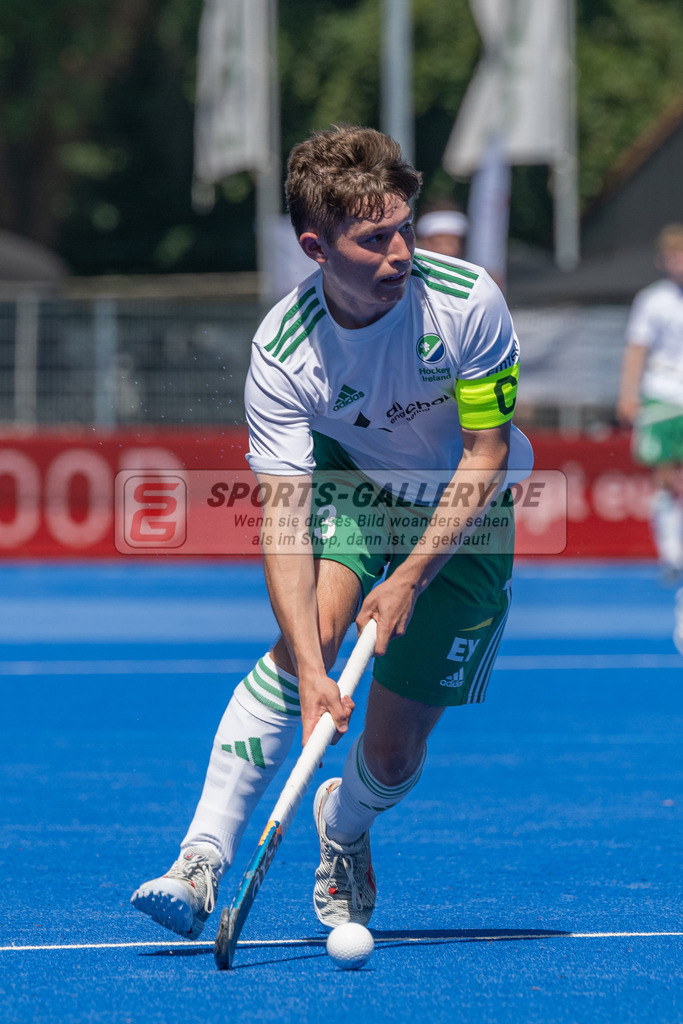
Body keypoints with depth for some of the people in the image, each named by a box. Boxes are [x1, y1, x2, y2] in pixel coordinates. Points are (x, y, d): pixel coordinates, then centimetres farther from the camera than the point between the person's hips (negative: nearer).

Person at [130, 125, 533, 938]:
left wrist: (410, 579, -25)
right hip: (349, 477, 0)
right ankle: (203, 858, -27)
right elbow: (282, 521, -29)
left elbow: (486, 454, -17)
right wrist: (311, 672, -41)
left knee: (394, 750, -3)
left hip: (462, 507, 0)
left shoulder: (466, 301, -27)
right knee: (308, 631, -31)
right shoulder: (281, 353, -26)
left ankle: (344, 826, 34)